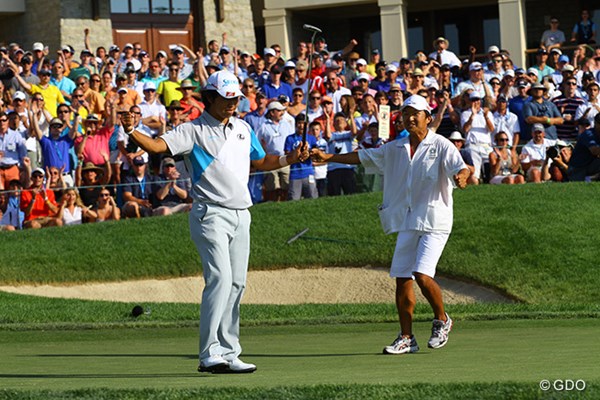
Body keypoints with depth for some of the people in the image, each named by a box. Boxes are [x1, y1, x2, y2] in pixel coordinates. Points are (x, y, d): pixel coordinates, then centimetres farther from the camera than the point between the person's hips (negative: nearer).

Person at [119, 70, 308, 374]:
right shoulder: (194, 131, -4)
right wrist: (132, 132, -36)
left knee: (237, 283, 7)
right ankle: (210, 354, -22)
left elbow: (260, 162, 28)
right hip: (211, 214, -7)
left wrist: (291, 158, 13)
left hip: (241, 214, 7)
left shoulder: (243, 128, 17)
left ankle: (229, 353, 13)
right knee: (220, 278, -19)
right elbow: (158, 145, -18)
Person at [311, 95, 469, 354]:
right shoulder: (395, 149, 12)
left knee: (422, 275, -18)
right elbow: (363, 157, 18)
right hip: (406, 223, 6)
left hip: (434, 222, -6)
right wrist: (329, 157, 12)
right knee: (402, 279, 3)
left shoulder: (441, 146, -4)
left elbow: (461, 168, -17)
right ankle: (406, 338, 12)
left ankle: (442, 320, 6)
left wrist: (461, 177, -40)